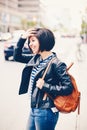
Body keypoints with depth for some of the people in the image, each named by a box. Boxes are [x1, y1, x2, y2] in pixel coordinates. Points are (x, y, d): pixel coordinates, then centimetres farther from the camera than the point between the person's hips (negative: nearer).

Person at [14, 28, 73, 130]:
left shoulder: (56, 64, -17)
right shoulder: (36, 58, 5)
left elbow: (68, 88, -18)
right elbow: (17, 57, 15)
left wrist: (45, 86, -20)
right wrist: (22, 38, 3)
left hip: (46, 112, -7)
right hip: (34, 109, 8)